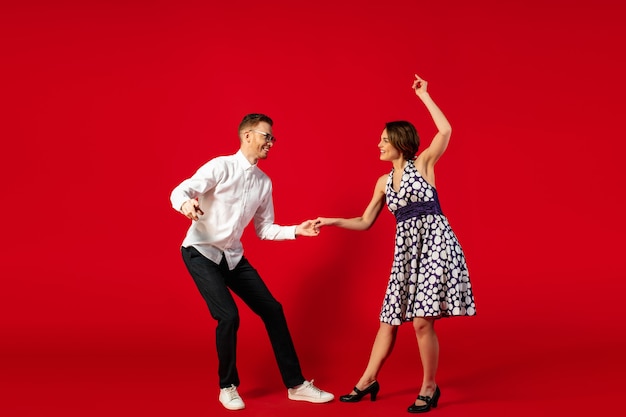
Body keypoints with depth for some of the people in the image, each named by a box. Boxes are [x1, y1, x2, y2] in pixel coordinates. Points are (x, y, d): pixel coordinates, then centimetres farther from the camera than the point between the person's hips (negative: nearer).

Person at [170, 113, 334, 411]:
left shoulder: (264, 183, 2)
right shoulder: (221, 167, -15)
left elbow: (264, 230, 9)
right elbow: (179, 191, -25)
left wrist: (296, 230, -6)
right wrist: (186, 204, -48)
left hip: (233, 256, 7)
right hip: (201, 252, -7)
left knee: (272, 310, 3)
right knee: (228, 316, -19)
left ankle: (295, 384, 14)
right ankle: (227, 387, 5)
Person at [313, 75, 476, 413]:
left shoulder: (423, 164, -1)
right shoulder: (384, 182, 14)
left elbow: (445, 130, -16)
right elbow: (365, 222, 18)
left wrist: (423, 95, -10)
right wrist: (334, 222, 6)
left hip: (434, 242, -6)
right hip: (405, 248, 6)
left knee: (422, 319, -10)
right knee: (389, 319, 9)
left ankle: (429, 388, 6)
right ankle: (368, 381, 20)